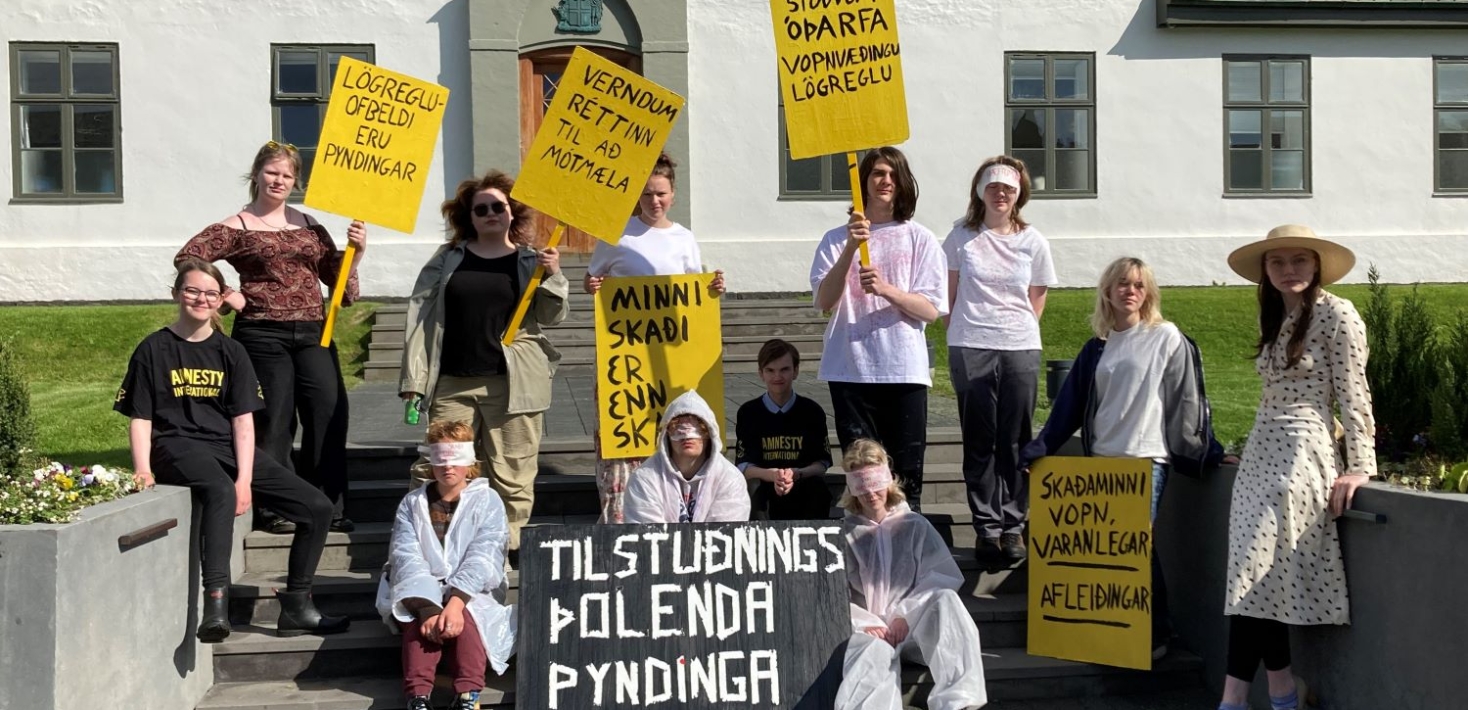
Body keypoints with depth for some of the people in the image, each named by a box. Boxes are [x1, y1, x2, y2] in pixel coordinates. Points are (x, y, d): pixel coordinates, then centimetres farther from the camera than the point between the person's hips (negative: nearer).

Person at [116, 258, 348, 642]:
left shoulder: (231, 352, 12)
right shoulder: (153, 350, 5)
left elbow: (243, 420, 3)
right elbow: (140, 419, 2)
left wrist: (245, 479, -10)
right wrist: (143, 470, -15)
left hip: (230, 446, 5)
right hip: (177, 445, -5)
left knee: (317, 507, -9)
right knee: (220, 491, -40)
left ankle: (296, 608, 0)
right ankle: (215, 603, -47)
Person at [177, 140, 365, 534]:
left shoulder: (310, 227, 15)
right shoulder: (238, 227, 3)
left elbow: (341, 287, 15)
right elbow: (186, 258, -6)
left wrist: (355, 252, -1)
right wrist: (226, 296, -9)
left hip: (312, 334, 4)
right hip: (262, 335, -4)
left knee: (330, 415, -3)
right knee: (274, 422, 0)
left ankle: (331, 509, 5)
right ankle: (275, 510, 10)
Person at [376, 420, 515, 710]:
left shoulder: (487, 501, 5)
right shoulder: (412, 504, 9)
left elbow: (481, 559, -10)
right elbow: (407, 558, -8)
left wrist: (455, 602, -28)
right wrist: (426, 609, -26)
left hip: (471, 593, -1)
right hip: (420, 594, 1)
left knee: (466, 619, -34)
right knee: (419, 622, -32)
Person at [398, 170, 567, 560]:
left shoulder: (531, 261, 9)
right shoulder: (447, 259, 11)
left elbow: (551, 315, 5)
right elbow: (420, 315, 8)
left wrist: (552, 277, -14)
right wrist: (414, 378, 0)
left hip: (512, 383, -1)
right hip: (452, 382, 1)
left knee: (512, 477, 1)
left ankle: (511, 550, 11)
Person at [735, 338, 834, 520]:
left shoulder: (812, 411, 4)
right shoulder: (749, 412, 3)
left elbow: (822, 462, 1)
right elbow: (743, 465, -3)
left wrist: (796, 474, -21)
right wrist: (771, 475, -25)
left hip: (804, 489, 1)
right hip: (763, 490, -1)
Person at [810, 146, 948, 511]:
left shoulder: (919, 238, 7)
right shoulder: (837, 239, 8)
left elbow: (931, 310, -1)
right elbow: (823, 301, -5)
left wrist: (885, 289, -18)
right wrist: (850, 249, -17)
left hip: (904, 371, 0)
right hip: (851, 370, 0)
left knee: (906, 476, 2)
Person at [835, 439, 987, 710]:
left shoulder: (915, 525, 14)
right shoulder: (844, 534, 14)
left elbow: (942, 576, 2)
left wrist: (906, 616, -10)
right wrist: (864, 625, -14)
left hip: (915, 627, 1)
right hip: (869, 630, -1)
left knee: (946, 599, -32)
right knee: (875, 651, -38)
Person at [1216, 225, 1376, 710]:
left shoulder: (1338, 315, -6)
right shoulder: (1275, 318, 16)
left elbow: (1353, 394, -9)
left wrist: (1360, 466, -12)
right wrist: (1255, 450, 17)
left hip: (1303, 452, -8)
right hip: (1261, 451, 8)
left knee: (1257, 571, -11)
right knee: (1255, 573, 2)